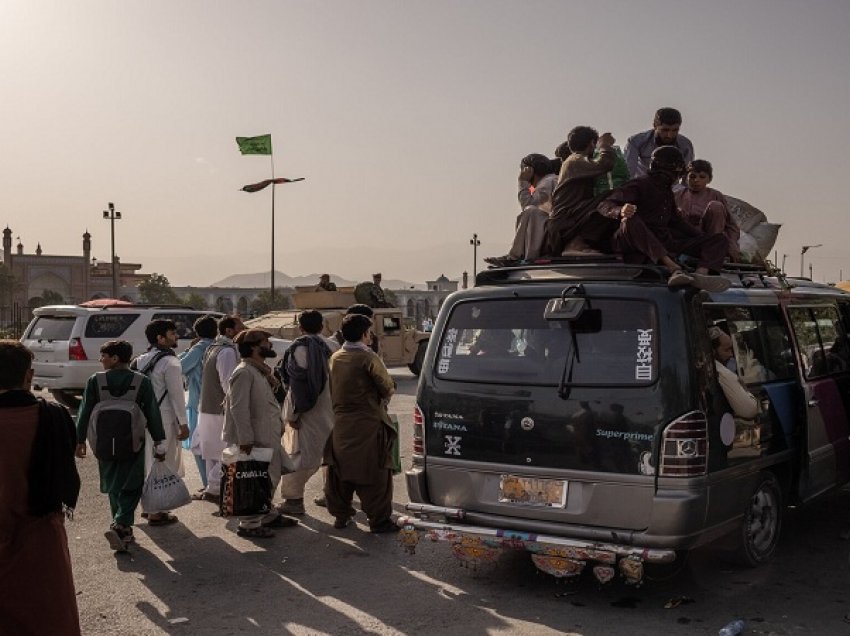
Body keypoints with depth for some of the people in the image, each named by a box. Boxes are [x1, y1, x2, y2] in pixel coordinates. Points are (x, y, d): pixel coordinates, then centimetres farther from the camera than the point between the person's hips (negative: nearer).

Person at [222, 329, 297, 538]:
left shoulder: (260, 371, 14)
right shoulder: (244, 373, -18)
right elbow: (239, 408, -24)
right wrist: (245, 439, -26)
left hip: (267, 437, 10)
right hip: (253, 440, -10)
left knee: (271, 477, 18)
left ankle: (268, 515, 32)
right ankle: (249, 524, 8)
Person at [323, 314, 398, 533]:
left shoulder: (335, 358, 7)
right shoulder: (368, 357, -14)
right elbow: (388, 387, -9)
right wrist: (382, 399, 10)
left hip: (340, 422, 7)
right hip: (368, 423, -7)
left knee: (340, 470, 16)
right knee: (374, 474, 1)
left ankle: (341, 515, 24)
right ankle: (378, 519, 6)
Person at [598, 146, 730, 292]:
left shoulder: (667, 191, 27)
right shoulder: (640, 185, 3)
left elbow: (675, 220, 36)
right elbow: (604, 205, -9)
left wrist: (702, 236, 23)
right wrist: (620, 211, -32)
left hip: (664, 244, 7)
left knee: (719, 239, -3)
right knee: (631, 221, -39)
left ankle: (700, 274, -39)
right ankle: (674, 268, -52)